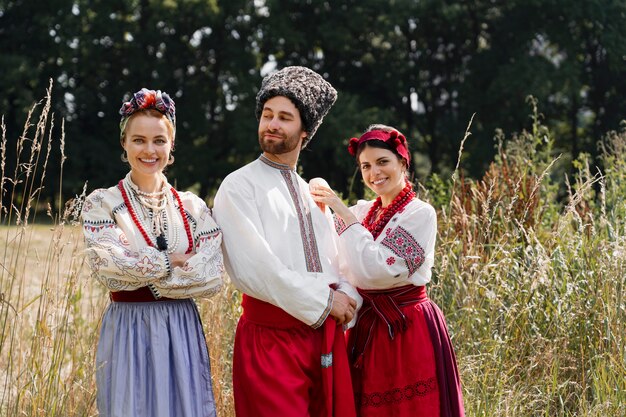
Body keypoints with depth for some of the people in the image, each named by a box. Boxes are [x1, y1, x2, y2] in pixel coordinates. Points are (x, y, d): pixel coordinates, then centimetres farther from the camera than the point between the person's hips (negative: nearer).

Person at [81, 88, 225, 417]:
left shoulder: (193, 207, 6)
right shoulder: (101, 203, -1)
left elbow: (213, 276, -6)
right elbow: (110, 268, -15)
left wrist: (142, 273, -11)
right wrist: (170, 262, -10)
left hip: (182, 331, 3)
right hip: (128, 331, -2)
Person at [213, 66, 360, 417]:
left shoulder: (313, 194, 18)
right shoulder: (239, 187, -2)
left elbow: (336, 259, 16)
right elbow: (251, 268, -13)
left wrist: (345, 298, -7)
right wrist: (325, 300, -10)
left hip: (327, 334, 6)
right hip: (271, 338, -6)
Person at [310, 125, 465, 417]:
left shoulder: (420, 214, -11)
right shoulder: (362, 211, 8)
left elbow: (377, 269, -22)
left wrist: (344, 214, -16)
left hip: (406, 331, -6)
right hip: (366, 328, 6)